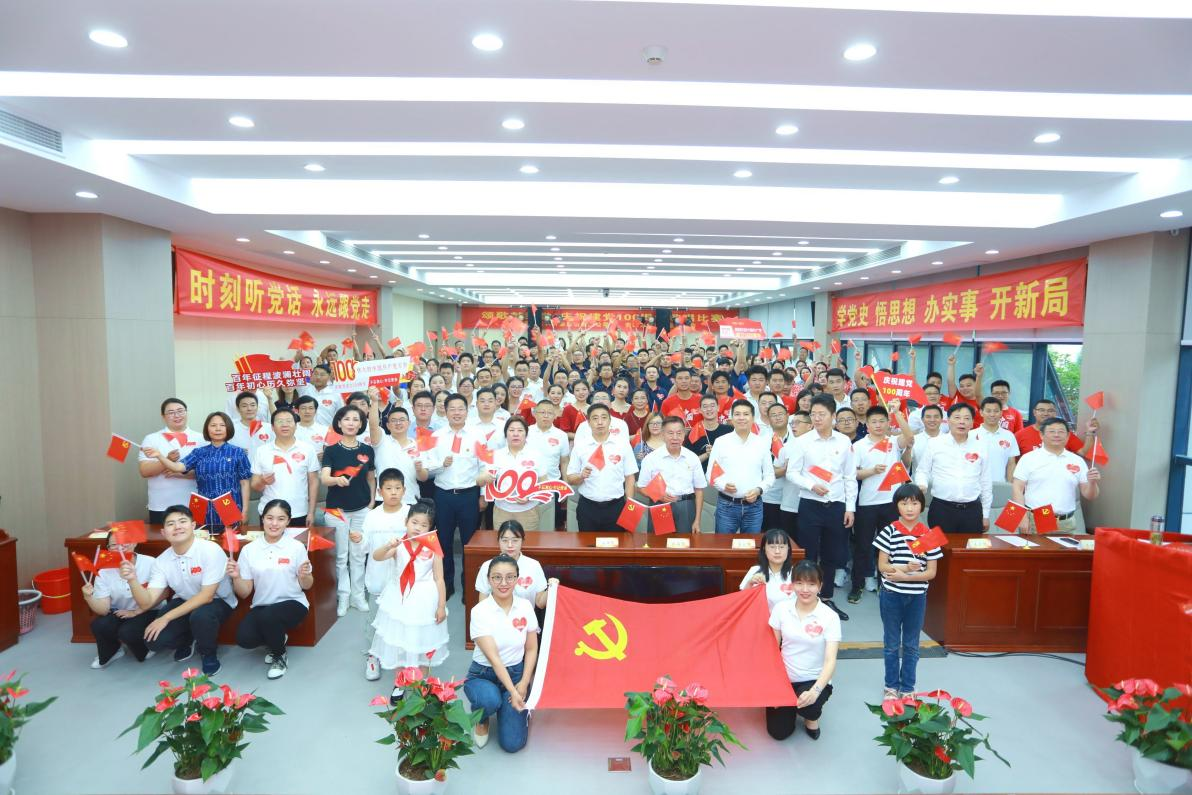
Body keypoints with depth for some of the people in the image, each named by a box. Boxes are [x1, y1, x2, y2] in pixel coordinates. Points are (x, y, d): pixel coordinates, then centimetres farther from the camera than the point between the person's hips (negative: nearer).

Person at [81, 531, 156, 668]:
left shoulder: (150, 563, -19)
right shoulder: (103, 572, -8)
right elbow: (103, 610, -13)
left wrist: (135, 612, -19)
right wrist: (88, 598, -32)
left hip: (148, 612, -4)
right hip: (119, 614, 4)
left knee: (127, 632, -30)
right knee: (99, 625, -23)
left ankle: (143, 649, 7)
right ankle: (111, 652, 10)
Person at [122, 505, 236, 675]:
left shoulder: (211, 550, -26)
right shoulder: (161, 561, -9)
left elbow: (206, 596, -27)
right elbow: (146, 603, -13)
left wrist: (166, 618, -26)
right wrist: (133, 580, -31)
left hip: (217, 602, -5)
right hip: (184, 602, 5)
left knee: (200, 616, -37)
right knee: (153, 640, -17)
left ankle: (209, 653, -3)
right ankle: (187, 641, 20)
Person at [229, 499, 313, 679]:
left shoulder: (297, 547, -6)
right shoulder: (249, 550, 0)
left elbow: (306, 586, 2)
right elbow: (244, 593, 3)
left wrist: (304, 576, -20)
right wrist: (236, 577, -16)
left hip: (292, 604, -3)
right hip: (261, 607, 3)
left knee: (268, 616, -34)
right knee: (244, 638, -25)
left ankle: (280, 655, -1)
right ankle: (277, 638, 13)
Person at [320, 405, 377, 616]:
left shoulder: (367, 450, 2)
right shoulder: (331, 450, -4)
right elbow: (324, 478, -16)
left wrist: (372, 501, 2)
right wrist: (337, 480, -37)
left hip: (361, 509, 2)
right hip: (336, 510, -2)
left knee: (358, 555, 8)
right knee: (340, 556, 6)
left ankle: (358, 595, 18)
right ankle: (343, 596, 16)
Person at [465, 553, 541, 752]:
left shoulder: (525, 606, -7)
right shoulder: (480, 611, -18)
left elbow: (531, 649, 2)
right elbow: (493, 657, -23)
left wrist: (524, 683, -10)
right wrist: (512, 691, -29)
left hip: (516, 673, 2)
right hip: (483, 674, -2)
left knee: (512, 743, -13)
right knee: (490, 700, -38)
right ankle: (481, 719, 1)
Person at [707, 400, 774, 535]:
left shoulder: (762, 443, 5)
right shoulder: (720, 442, -1)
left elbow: (769, 475, 9)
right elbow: (711, 474, 1)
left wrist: (759, 489, -10)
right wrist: (723, 485, -18)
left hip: (754, 505, 2)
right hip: (726, 505, -2)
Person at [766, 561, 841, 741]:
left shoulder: (830, 617, -15)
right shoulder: (781, 608, -8)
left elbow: (830, 661, -20)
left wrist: (815, 691, -34)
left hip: (814, 680, -2)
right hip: (784, 678, 2)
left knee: (807, 704, -33)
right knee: (779, 732, -8)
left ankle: (812, 715, 6)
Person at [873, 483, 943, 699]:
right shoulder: (889, 531, -8)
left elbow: (931, 572, -5)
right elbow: (882, 566, -9)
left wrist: (904, 576, -17)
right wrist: (905, 568, -24)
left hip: (917, 597, 1)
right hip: (891, 595, -1)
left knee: (911, 645, 14)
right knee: (891, 643, 13)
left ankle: (907, 687, 29)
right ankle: (891, 686, 27)